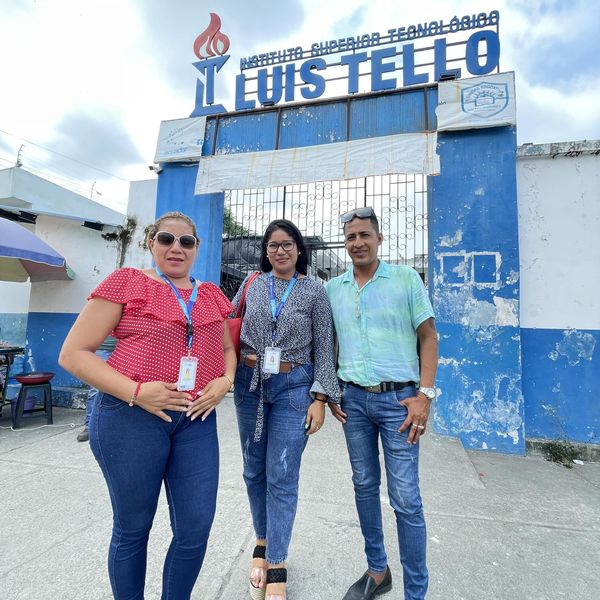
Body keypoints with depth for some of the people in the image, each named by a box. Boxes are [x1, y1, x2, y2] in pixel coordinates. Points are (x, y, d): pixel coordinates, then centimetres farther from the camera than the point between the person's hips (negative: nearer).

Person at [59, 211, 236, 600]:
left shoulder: (211, 295, 10)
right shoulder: (126, 282, -2)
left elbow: (227, 349, 21)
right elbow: (74, 353, -5)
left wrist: (225, 380, -1)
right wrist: (136, 391, -16)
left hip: (197, 420, 4)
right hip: (131, 417, -3)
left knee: (196, 529, 9)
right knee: (133, 529, 15)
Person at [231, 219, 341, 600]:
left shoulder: (315, 291, -1)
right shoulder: (252, 284, 6)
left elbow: (324, 349, -2)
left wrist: (320, 398, -7)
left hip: (294, 386, -3)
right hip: (250, 383, 3)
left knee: (282, 476, 2)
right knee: (255, 470, 14)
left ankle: (277, 565, 22)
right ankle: (263, 541, 37)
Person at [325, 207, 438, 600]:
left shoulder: (406, 278, -3)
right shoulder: (332, 289, 6)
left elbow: (428, 336, -3)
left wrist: (424, 394, -10)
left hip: (398, 398, -3)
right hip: (353, 399, 4)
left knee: (406, 498, 3)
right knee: (365, 487, 17)